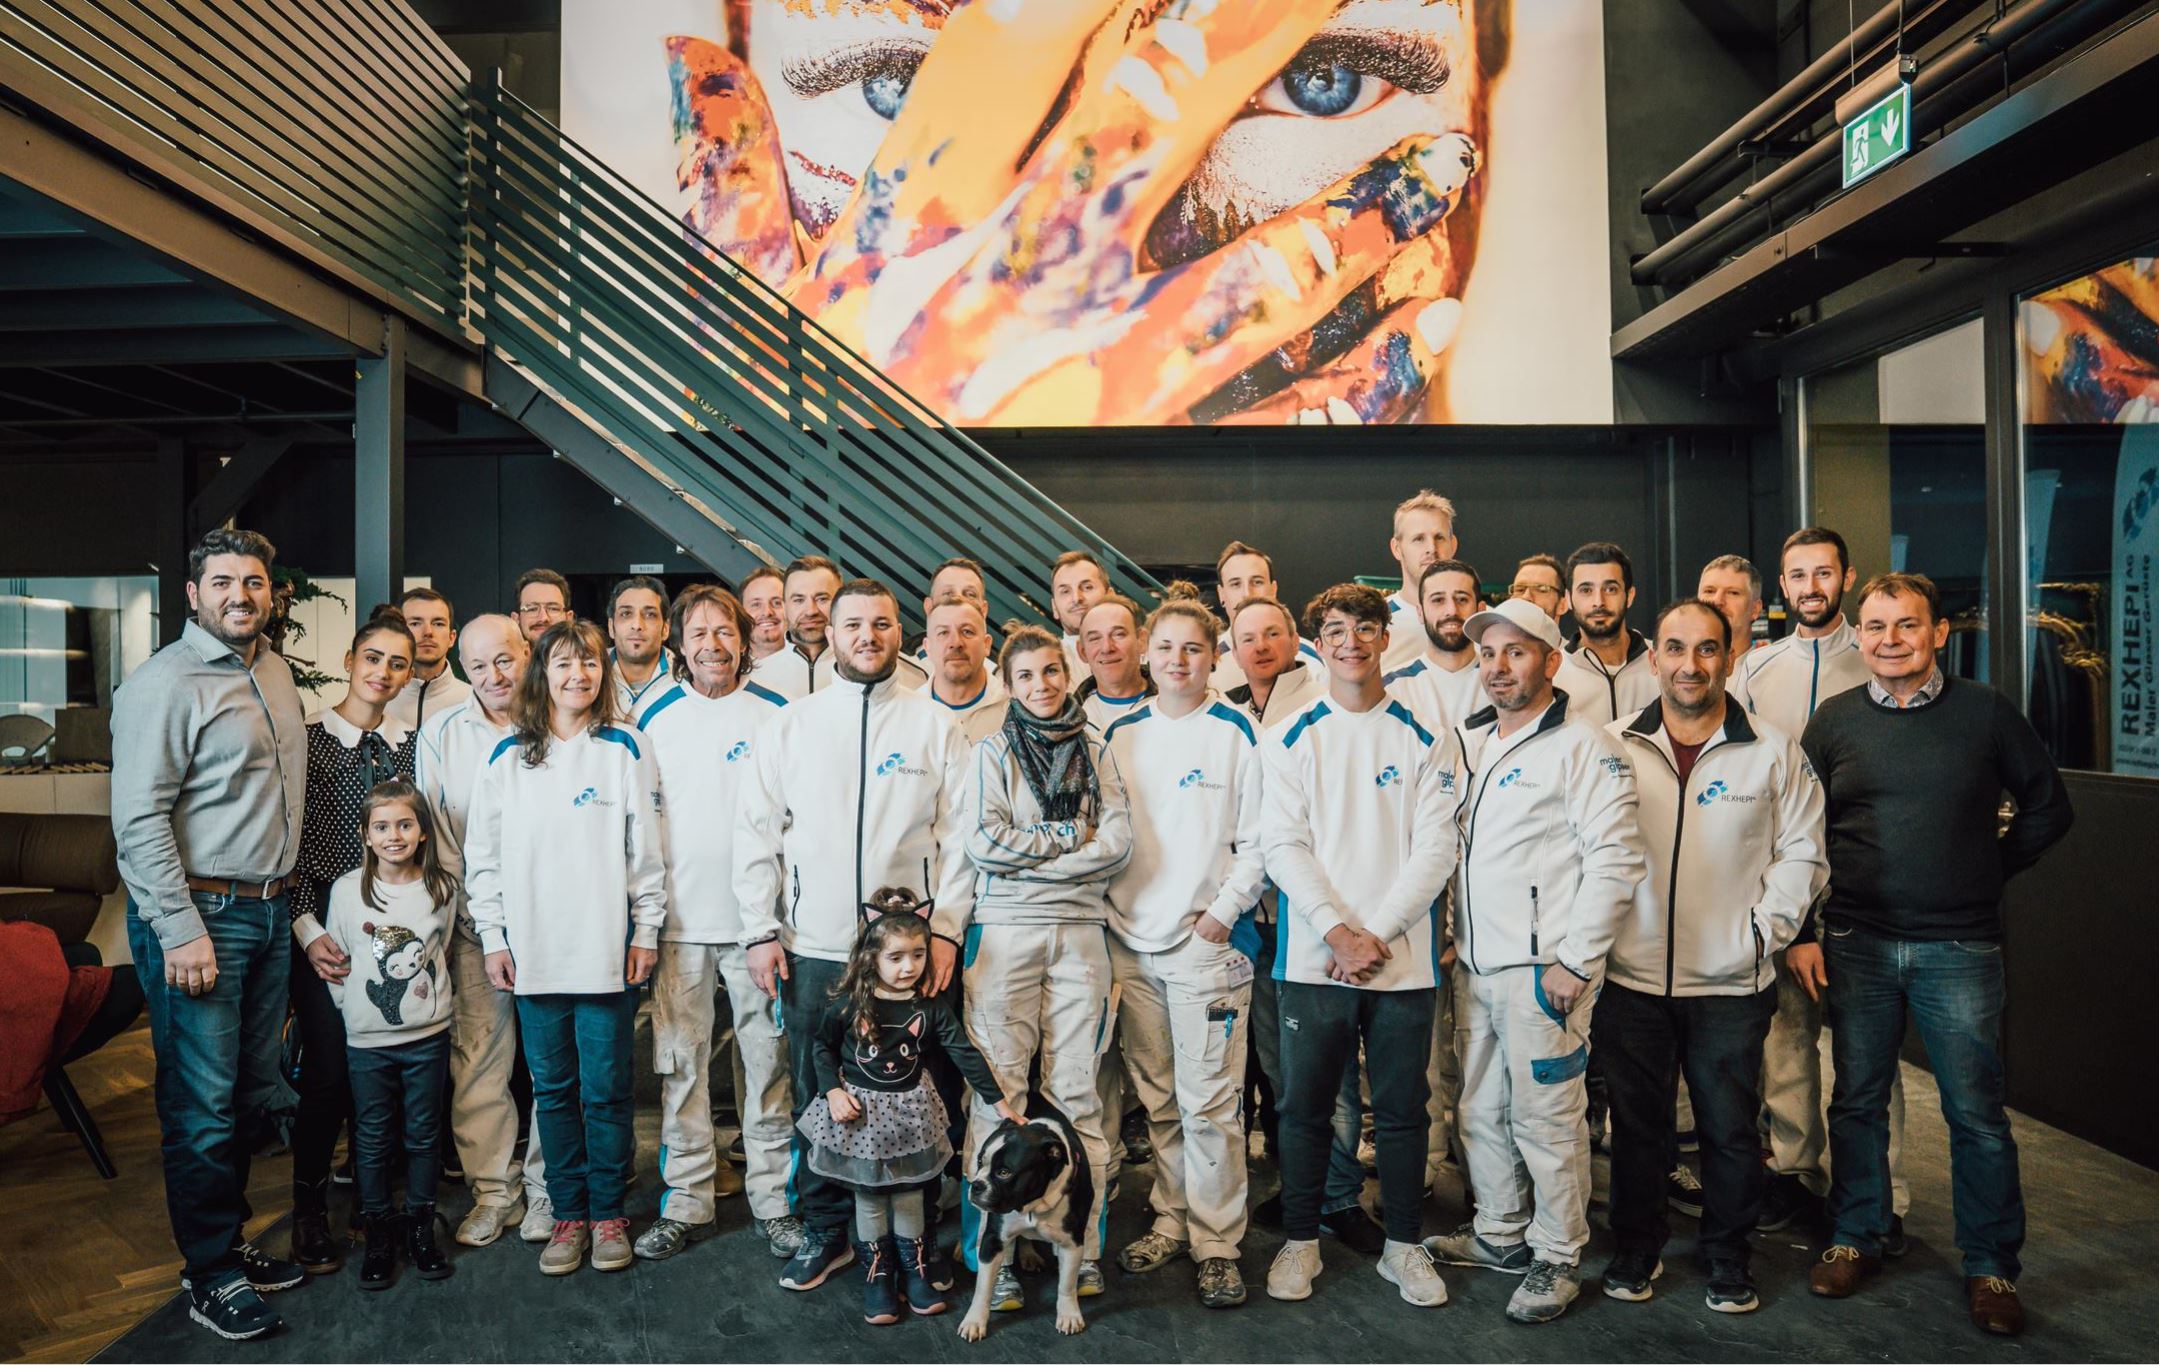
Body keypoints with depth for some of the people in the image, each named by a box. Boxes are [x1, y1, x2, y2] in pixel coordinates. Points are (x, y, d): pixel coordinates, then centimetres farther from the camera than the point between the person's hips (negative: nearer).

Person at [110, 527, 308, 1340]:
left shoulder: (276, 673, 12)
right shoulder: (165, 683, -12)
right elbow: (139, 820, -16)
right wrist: (182, 931, -19)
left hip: (269, 912, 7)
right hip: (200, 916, -7)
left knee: (252, 1092, 15)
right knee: (203, 1104, 1)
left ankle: (231, 1236, 30)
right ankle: (209, 1274, 15)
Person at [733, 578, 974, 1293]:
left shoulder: (936, 724, 2)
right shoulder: (790, 725, 6)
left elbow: (958, 833, 1)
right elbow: (756, 832, 5)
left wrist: (946, 927, -6)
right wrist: (761, 931, -1)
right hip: (811, 947, 1)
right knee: (816, 1093, 10)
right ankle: (825, 1229, 27)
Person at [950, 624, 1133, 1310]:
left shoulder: (1094, 750, 12)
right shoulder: (993, 750, 7)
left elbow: (1118, 843, -1)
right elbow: (983, 843, -7)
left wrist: (1029, 856, -7)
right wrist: (1072, 834, -4)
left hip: (1080, 932, 2)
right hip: (1004, 932, -1)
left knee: (1076, 1092, 3)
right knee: (998, 1090, -2)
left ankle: (1084, 1247, 11)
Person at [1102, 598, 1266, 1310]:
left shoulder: (1238, 733, -1)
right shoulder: (1120, 735, 10)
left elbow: (1257, 841, -3)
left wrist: (1222, 912, -11)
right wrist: (1105, 910, 5)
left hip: (1207, 939, -4)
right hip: (1129, 941, 4)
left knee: (1208, 1100, -1)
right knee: (1155, 1098, 13)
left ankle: (1216, 1243, 12)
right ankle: (1171, 1221, 28)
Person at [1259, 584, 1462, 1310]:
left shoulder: (1425, 739, 4)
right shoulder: (1291, 738, 4)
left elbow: (1435, 849, -2)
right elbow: (1284, 846, -3)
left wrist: (1377, 935, -10)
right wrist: (1337, 930, -13)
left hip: (1404, 958, 0)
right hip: (1313, 956, 0)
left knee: (1402, 1108, 10)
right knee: (1304, 1106, 8)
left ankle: (1403, 1244, 27)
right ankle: (1300, 1240, 25)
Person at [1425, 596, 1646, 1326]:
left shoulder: (1582, 747, -10)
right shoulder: (1469, 741, 12)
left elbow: (1616, 859, -15)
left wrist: (1574, 962, -16)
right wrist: (1448, 932, 13)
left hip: (1542, 970, -7)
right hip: (1476, 965, 7)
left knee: (1547, 1119, 3)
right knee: (1481, 1112, 17)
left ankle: (1558, 1258, 20)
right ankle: (1500, 1233, 34)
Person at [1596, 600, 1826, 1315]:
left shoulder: (1774, 751, 0)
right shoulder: (1614, 746, 1)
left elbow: (1802, 853, 4)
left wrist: (1766, 928, -5)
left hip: (1732, 983, 0)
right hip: (1631, 979, 1)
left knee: (1730, 1129, 11)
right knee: (1636, 1122, 13)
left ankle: (1727, 1254, 32)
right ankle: (1637, 1245, 32)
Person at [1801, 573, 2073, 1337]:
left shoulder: (1986, 713, 0)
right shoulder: (1833, 720, 3)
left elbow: (2048, 807, 9)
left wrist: (1990, 872, 4)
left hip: (1959, 948, -1)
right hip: (1856, 944, 1)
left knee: (1977, 1113, 6)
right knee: (1857, 1101, 11)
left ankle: (1991, 1267, 22)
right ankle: (1855, 1239, 26)